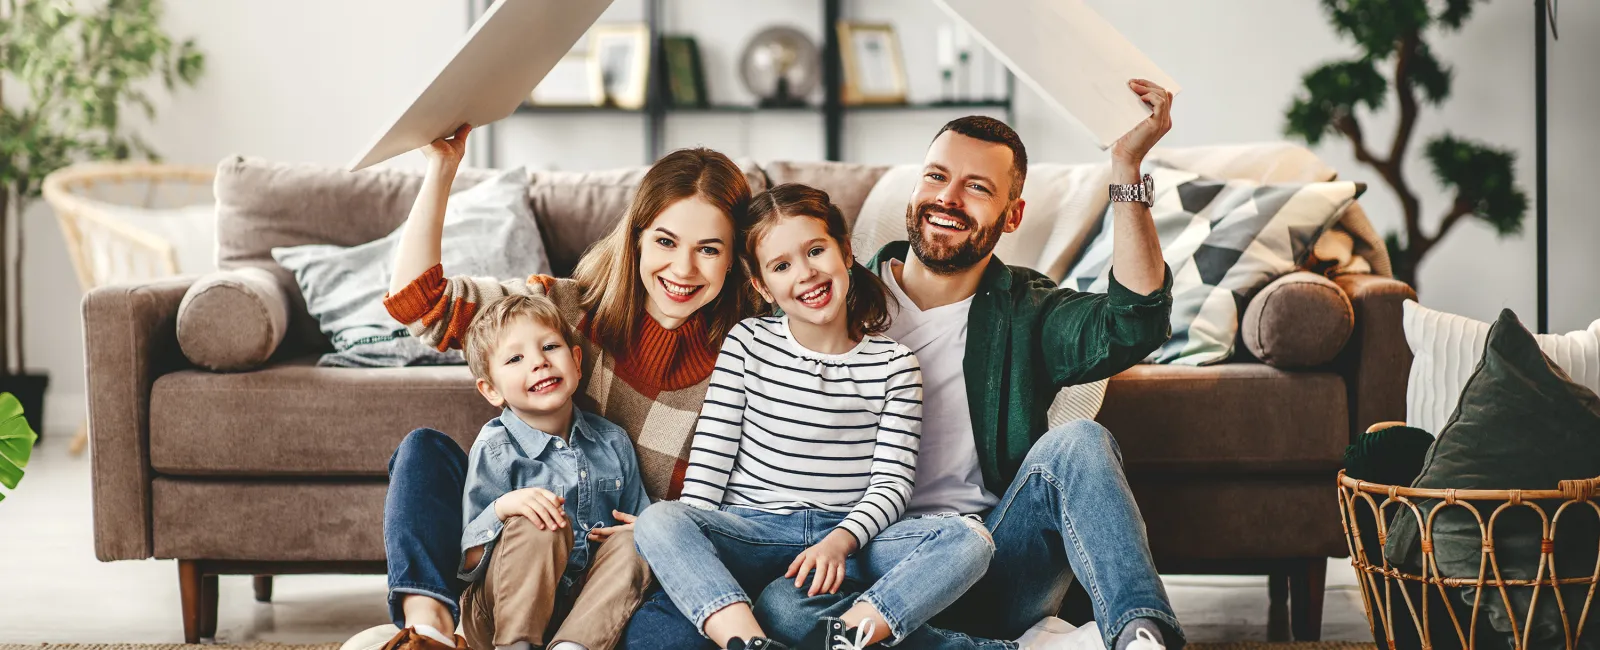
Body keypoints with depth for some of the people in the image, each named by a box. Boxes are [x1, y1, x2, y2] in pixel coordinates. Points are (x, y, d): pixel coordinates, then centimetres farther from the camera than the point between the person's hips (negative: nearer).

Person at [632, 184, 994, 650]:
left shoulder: (895, 365, 6)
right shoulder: (746, 344, 7)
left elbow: (891, 482, 0)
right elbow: (710, 457, 3)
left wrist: (839, 542, -18)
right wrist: (691, 544, -11)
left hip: (849, 537, 0)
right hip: (752, 533, 0)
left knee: (969, 542, -26)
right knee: (658, 521, -30)